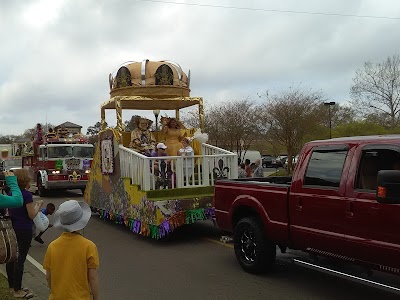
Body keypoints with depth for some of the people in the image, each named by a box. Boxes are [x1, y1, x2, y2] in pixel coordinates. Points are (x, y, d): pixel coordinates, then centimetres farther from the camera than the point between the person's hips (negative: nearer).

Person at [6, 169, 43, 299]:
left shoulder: (12, 193, 6)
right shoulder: (26, 194, -18)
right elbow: (32, 215, -16)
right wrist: (38, 205, 1)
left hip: (12, 228, 8)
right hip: (24, 230, -8)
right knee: (20, 259, -2)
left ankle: (12, 285, 28)